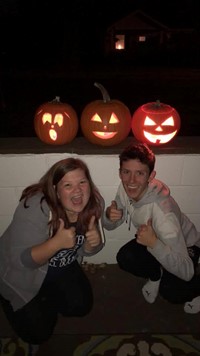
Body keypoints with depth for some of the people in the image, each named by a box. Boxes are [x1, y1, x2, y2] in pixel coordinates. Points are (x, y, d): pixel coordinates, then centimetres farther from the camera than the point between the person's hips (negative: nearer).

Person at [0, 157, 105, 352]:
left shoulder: (94, 203, -17)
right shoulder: (35, 209, -35)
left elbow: (85, 250, -5)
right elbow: (20, 260, -32)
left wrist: (94, 242, -29)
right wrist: (57, 242, -47)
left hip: (61, 268, 5)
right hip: (22, 274, -5)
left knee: (81, 306, 5)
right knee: (38, 333, -2)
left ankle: (45, 300, 32)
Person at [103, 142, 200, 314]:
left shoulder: (162, 211, -40)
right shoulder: (125, 189, -22)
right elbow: (110, 226, -8)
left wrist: (154, 243, -51)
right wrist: (109, 215, -31)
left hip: (185, 246, -5)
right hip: (153, 238, 5)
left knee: (170, 292, -27)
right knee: (124, 258, -21)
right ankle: (155, 275, 11)